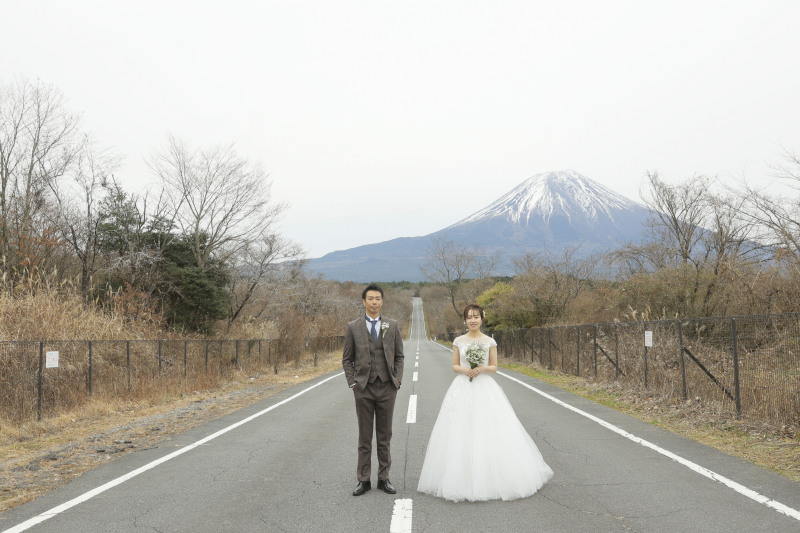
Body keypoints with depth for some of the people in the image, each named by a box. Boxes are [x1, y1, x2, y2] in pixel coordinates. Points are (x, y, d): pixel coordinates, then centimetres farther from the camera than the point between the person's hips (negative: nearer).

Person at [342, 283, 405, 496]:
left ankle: (384, 478, 19)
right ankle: (363, 480, 15)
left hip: (387, 388, 1)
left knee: (385, 437, 9)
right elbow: (347, 359, 5)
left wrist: (397, 380, -1)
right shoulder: (353, 327, 1)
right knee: (364, 437, 6)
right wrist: (352, 383, -3)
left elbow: (399, 356, 9)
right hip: (363, 388, -1)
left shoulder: (392, 325, 5)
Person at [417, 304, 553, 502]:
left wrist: (483, 368, -15)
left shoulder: (490, 342, 3)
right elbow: (454, 366, 8)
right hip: (462, 389, 1)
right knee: (461, 434, -2)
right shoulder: (458, 341, 5)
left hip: (485, 389, -1)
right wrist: (464, 369, -13)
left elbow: (494, 367, 5)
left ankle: (491, 479, 8)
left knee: (489, 433, -5)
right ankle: (463, 479, 9)